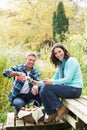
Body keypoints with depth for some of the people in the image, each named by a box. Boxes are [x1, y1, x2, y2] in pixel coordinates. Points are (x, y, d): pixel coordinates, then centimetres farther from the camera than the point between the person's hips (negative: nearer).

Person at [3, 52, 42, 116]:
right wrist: (18, 73, -42)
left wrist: (36, 86, -38)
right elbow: (5, 73, -23)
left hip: (29, 95, 3)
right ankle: (18, 111, 2)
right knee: (19, 103, -37)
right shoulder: (18, 68, -6)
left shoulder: (35, 71, 3)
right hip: (18, 96, -3)